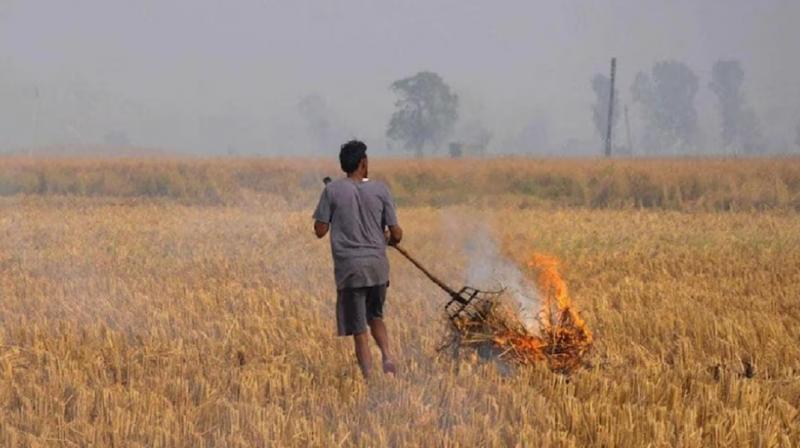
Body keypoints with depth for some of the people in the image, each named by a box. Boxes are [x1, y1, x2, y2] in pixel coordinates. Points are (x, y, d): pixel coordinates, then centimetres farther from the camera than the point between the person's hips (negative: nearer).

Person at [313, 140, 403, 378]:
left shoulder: (332, 190, -3)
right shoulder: (380, 189, 1)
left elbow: (320, 230, -1)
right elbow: (396, 234, 2)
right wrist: (390, 239, 25)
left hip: (349, 267, -2)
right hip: (377, 264, 2)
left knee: (358, 329, 3)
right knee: (375, 316, 22)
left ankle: (369, 375, -1)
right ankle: (387, 355, -2)